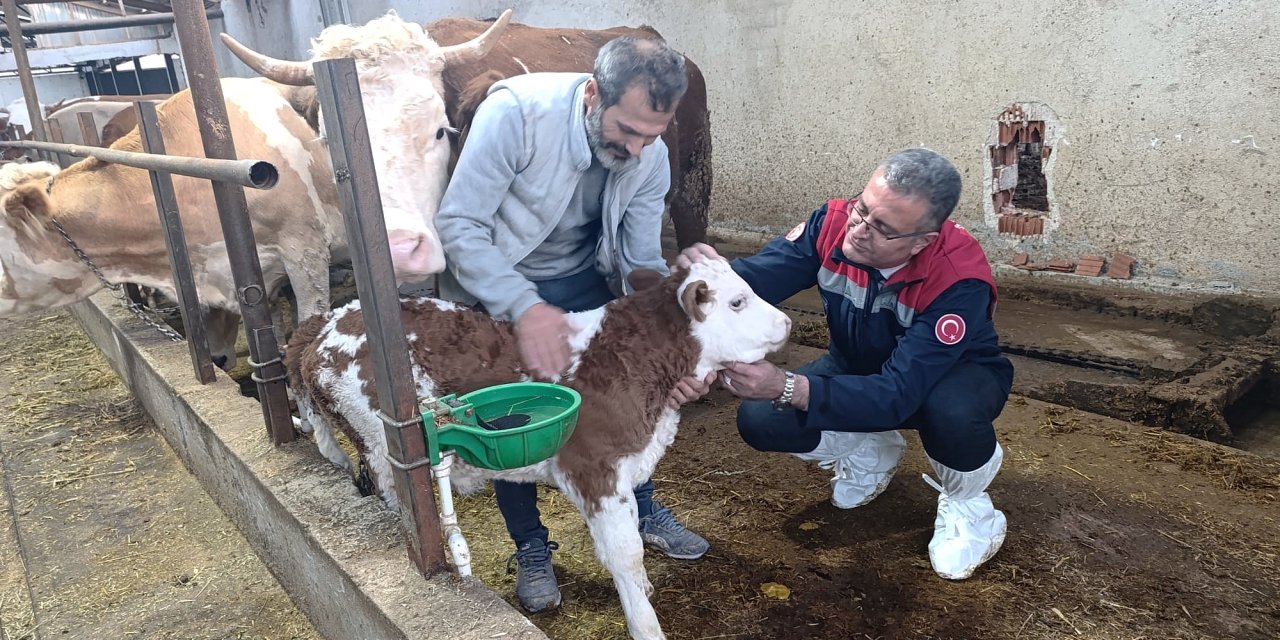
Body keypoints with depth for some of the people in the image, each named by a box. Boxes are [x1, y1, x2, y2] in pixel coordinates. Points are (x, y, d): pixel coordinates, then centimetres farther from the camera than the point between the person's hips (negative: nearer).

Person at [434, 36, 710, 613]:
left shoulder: (651, 156, -16)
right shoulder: (516, 111, -31)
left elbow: (642, 262, -9)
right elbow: (459, 226, -28)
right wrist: (524, 308, -39)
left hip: (582, 280, 4)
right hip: (492, 284, -3)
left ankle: (642, 510, 31)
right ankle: (530, 546, 24)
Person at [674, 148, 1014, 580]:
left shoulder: (959, 280, -37)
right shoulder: (834, 224, -26)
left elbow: (898, 393, -43)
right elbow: (756, 276, -34)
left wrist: (786, 387, -56)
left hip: (955, 376, -3)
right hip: (859, 367, 4)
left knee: (951, 410, -40)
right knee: (760, 421, -19)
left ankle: (966, 501, -3)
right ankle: (871, 452, 13)